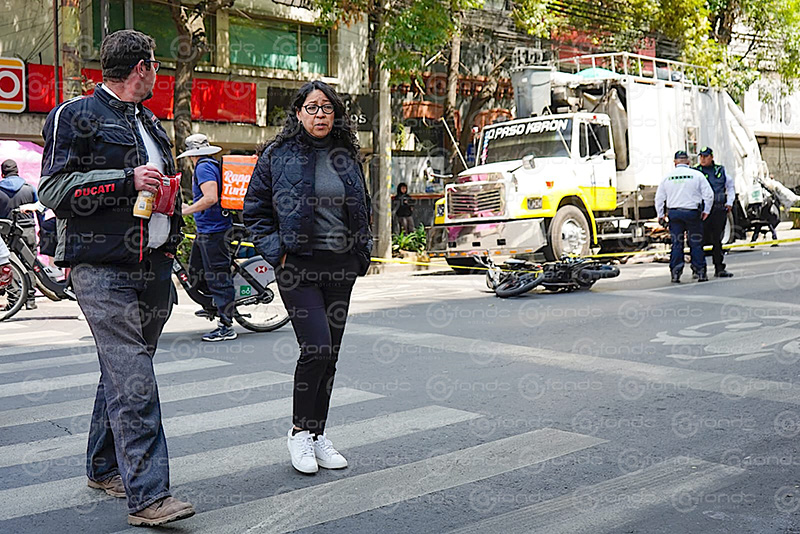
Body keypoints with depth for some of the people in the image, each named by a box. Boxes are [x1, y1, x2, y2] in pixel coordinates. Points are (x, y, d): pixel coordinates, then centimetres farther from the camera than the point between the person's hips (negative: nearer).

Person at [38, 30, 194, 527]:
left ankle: (105, 467, 27)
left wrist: (172, 240, 17)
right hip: (103, 267, -7)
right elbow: (54, 188, -8)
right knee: (132, 378, -14)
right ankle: (147, 494, -14)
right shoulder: (76, 116, -1)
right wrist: (128, 180, -15)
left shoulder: (152, 123, 22)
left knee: (125, 370, 13)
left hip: (154, 266, 7)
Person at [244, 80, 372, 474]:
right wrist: (276, 250, -8)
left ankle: (317, 436, 20)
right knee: (316, 348, -15)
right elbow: (254, 210, 3)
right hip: (298, 265, -5)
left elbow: (362, 210, 22)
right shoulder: (278, 154, -1)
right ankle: (299, 431, 5)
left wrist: (362, 254, 12)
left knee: (329, 355, 8)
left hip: (340, 267, 5)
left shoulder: (346, 156, 11)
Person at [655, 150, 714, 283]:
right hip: (692, 212, -1)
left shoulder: (667, 176, 5)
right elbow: (709, 194, -1)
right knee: (696, 243, 4)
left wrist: (660, 215, 16)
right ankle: (701, 273, 6)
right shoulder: (697, 175, 0)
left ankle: (675, 273, 0)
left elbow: (659, 197, 8)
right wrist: (706, 211, 10)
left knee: (676, 243, 4)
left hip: (674, 213, 2)